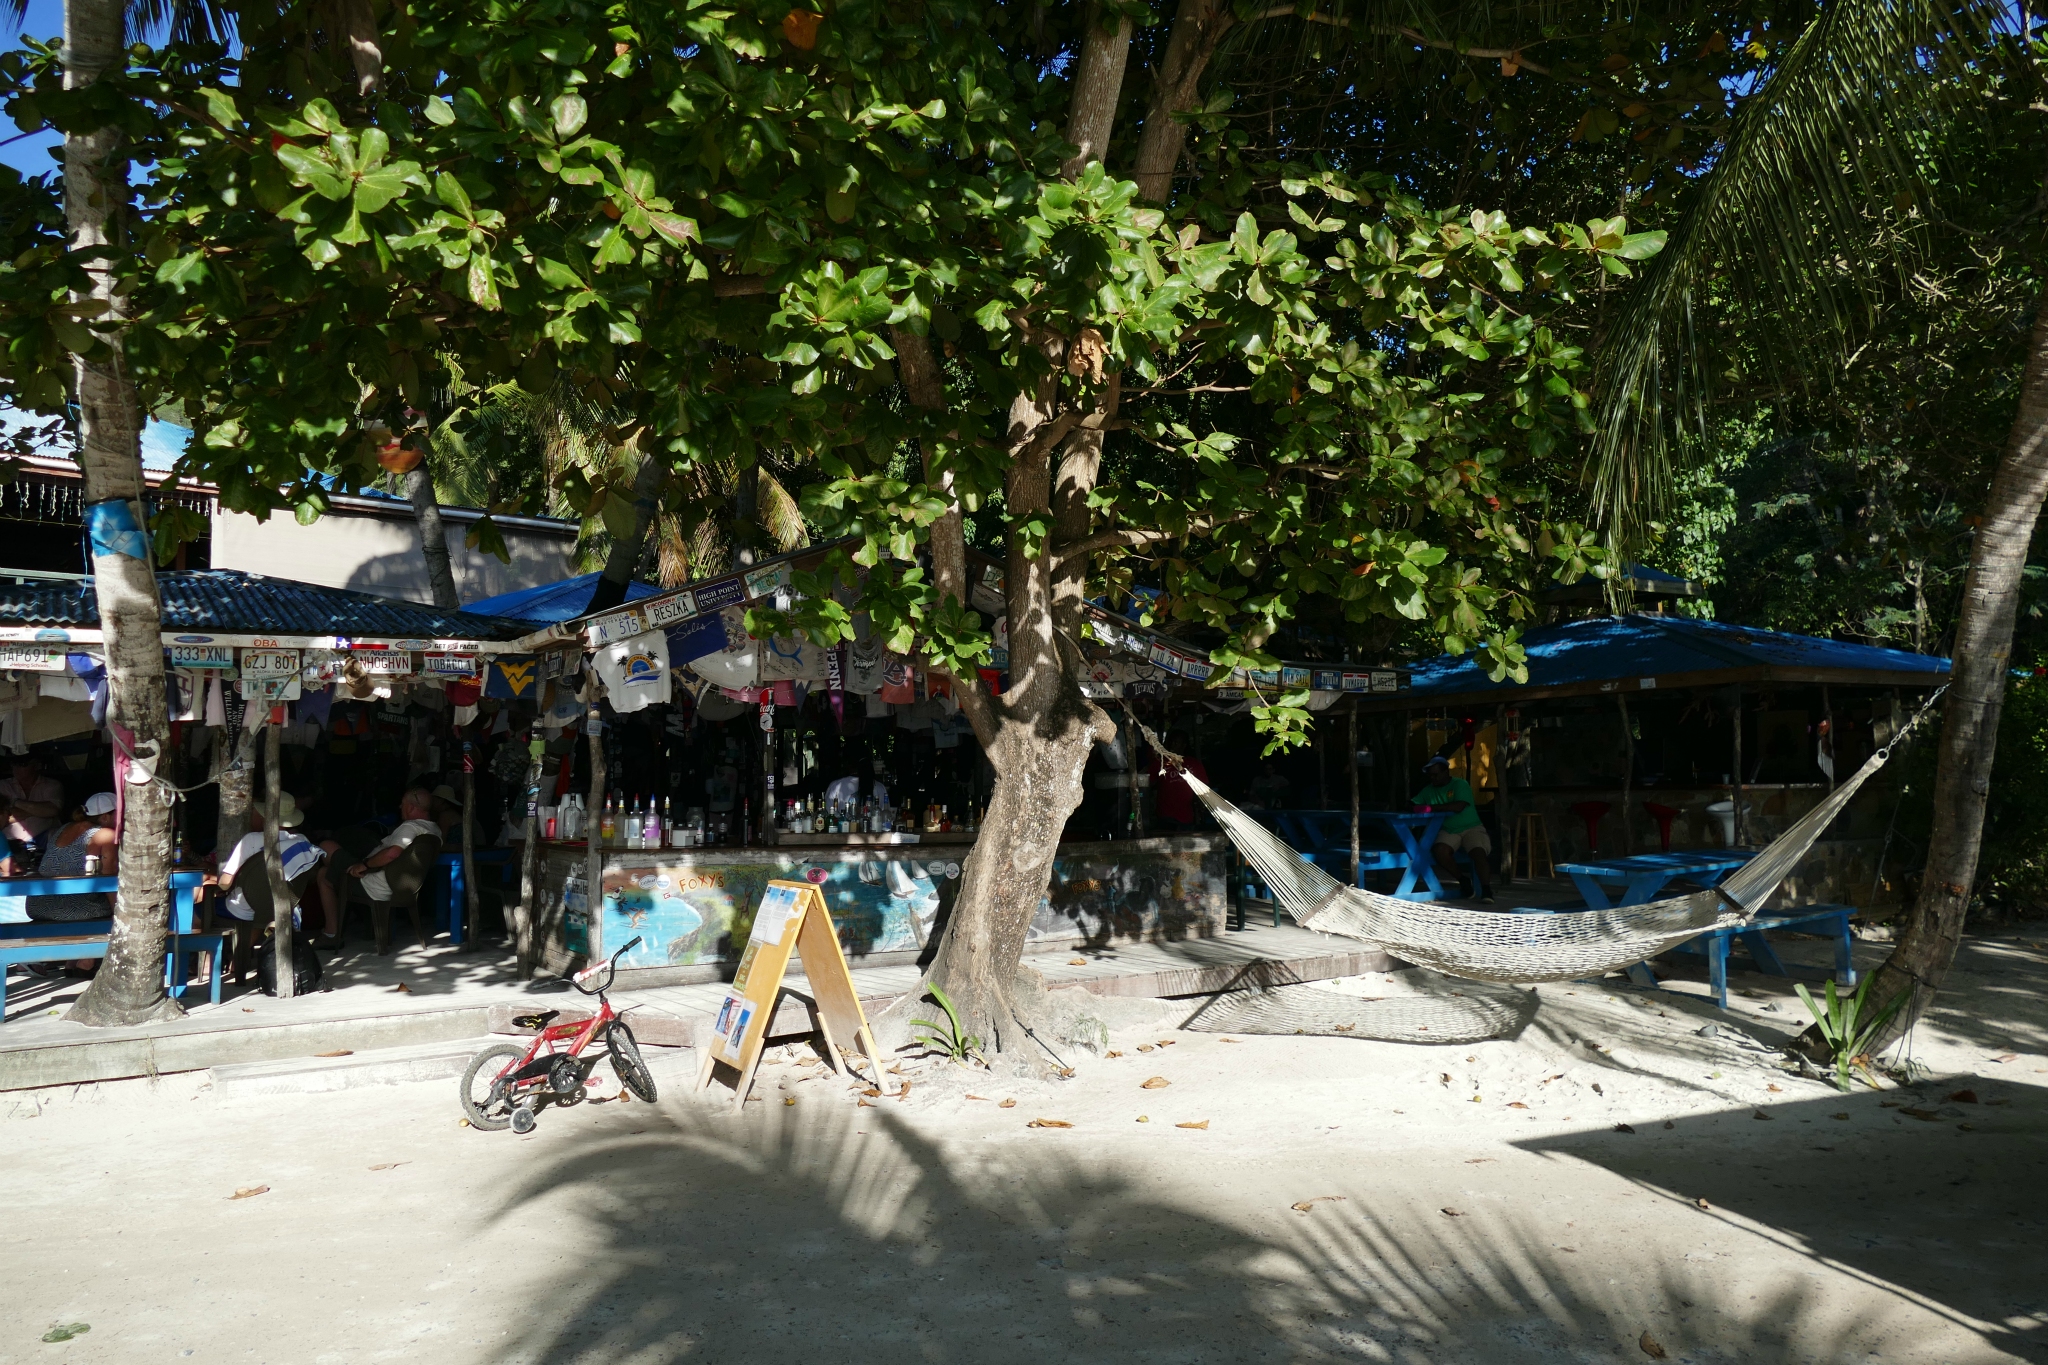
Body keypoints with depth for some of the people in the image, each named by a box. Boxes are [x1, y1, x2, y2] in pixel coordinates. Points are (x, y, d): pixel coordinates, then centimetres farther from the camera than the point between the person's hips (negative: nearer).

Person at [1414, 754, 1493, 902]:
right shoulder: (1429, 790, 12)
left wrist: (1431, 807, -25)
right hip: (1449, 831, 3)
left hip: (1471, 828, -3)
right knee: (1440, 850, -30)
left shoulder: (1460, 784, -5)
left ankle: (1485, 889, -25)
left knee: (1478, 850, -34)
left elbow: (1458, 806, -21)